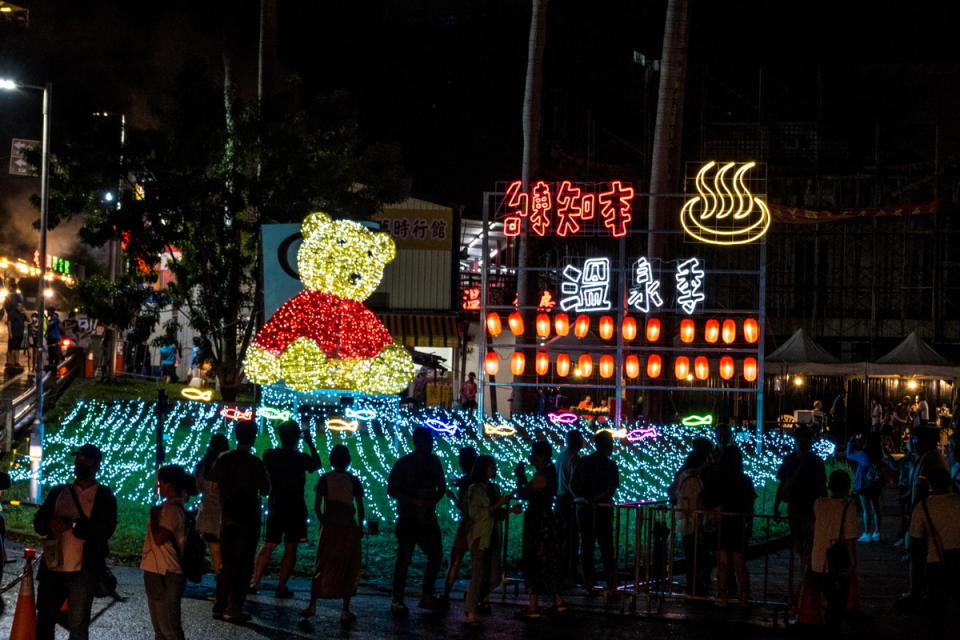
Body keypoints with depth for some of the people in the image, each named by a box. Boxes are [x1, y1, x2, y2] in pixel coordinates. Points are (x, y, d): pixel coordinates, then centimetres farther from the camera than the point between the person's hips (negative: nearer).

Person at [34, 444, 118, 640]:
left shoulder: (104, 496, 2)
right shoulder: (58, 492, 14)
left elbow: (105, 530, -10)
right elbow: (38, 522, 10)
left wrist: (72, 524, -19)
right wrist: (51, 524, -14)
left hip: (83, 571, -4)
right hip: (53, 569, 4)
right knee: (44, 622, 9)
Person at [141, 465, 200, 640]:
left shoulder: (172, 509, -17)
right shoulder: (170, 506, 14)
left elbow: (159, 538, -25)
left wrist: (154, 514, -14)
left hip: (164, 578, -11)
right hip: (158, 575, 11)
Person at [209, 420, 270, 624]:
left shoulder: (223, 459, 0)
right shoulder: (254, 463, -14)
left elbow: (216, 485, 7)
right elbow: (265, 490, -8)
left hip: (227, 518, 5)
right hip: (248, 520, -5)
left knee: (226, 563, 15)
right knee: (243, 565, 2)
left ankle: (220, 607, 15)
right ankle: (234, 609, 1)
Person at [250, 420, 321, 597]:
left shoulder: (269, 455, -6)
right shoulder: (301, 458, -12)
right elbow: (317, 465, 10)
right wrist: (310, 442, 14)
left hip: (275, 507, 3)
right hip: (296, 508, -3)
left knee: (268, 545, 12)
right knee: (290, 548, 3)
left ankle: (255, 582, 10)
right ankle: (281, 587, 2)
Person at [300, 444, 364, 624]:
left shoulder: (325, 479, -1)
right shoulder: (353, 480, -1)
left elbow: (317, 506, -3)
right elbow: (360, 507, -3)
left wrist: (322, 521, 12)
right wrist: (360, 525, 10)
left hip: (329, 527, 0)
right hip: (349, 528, 0)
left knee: (322, 567, 10)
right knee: (348, 568, 6)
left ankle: (312, 605, 6)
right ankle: (345, 611, 5)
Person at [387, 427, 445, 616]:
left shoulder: (434, 462, 7)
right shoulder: (403, 464, -8)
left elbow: (441, 487, 15)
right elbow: (391, 490, -9)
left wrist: (433, 501, -7)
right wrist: (415, 501, -18)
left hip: (428, 517, 6)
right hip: (408, 518, -6)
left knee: (436, 554, 4)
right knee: (404, 559, -4)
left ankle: (427, 595, 16)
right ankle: (397, 601, 1)